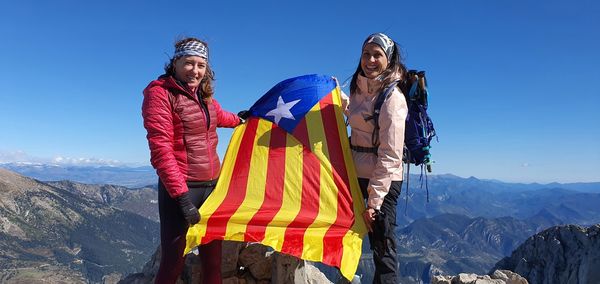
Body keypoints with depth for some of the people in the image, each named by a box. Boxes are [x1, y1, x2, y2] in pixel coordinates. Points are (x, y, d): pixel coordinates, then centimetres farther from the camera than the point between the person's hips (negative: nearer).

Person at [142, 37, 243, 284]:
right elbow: (161, 150, -17)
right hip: (181, 190, -6)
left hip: (212, 185, 7)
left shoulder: (203, 95, 11)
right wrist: (182, 196, -22)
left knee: (213, 261, 11)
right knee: (173, 263, -2)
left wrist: (239, 120, 49)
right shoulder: (159, 93, -9)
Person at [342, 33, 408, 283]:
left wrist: (373, 201, -21)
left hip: (383, 180, -8)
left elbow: (390, 156, -20)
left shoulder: (392, 98, -16)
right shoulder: (360, 88, 7)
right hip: (355, 173, 8)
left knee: (382, 248, -2)